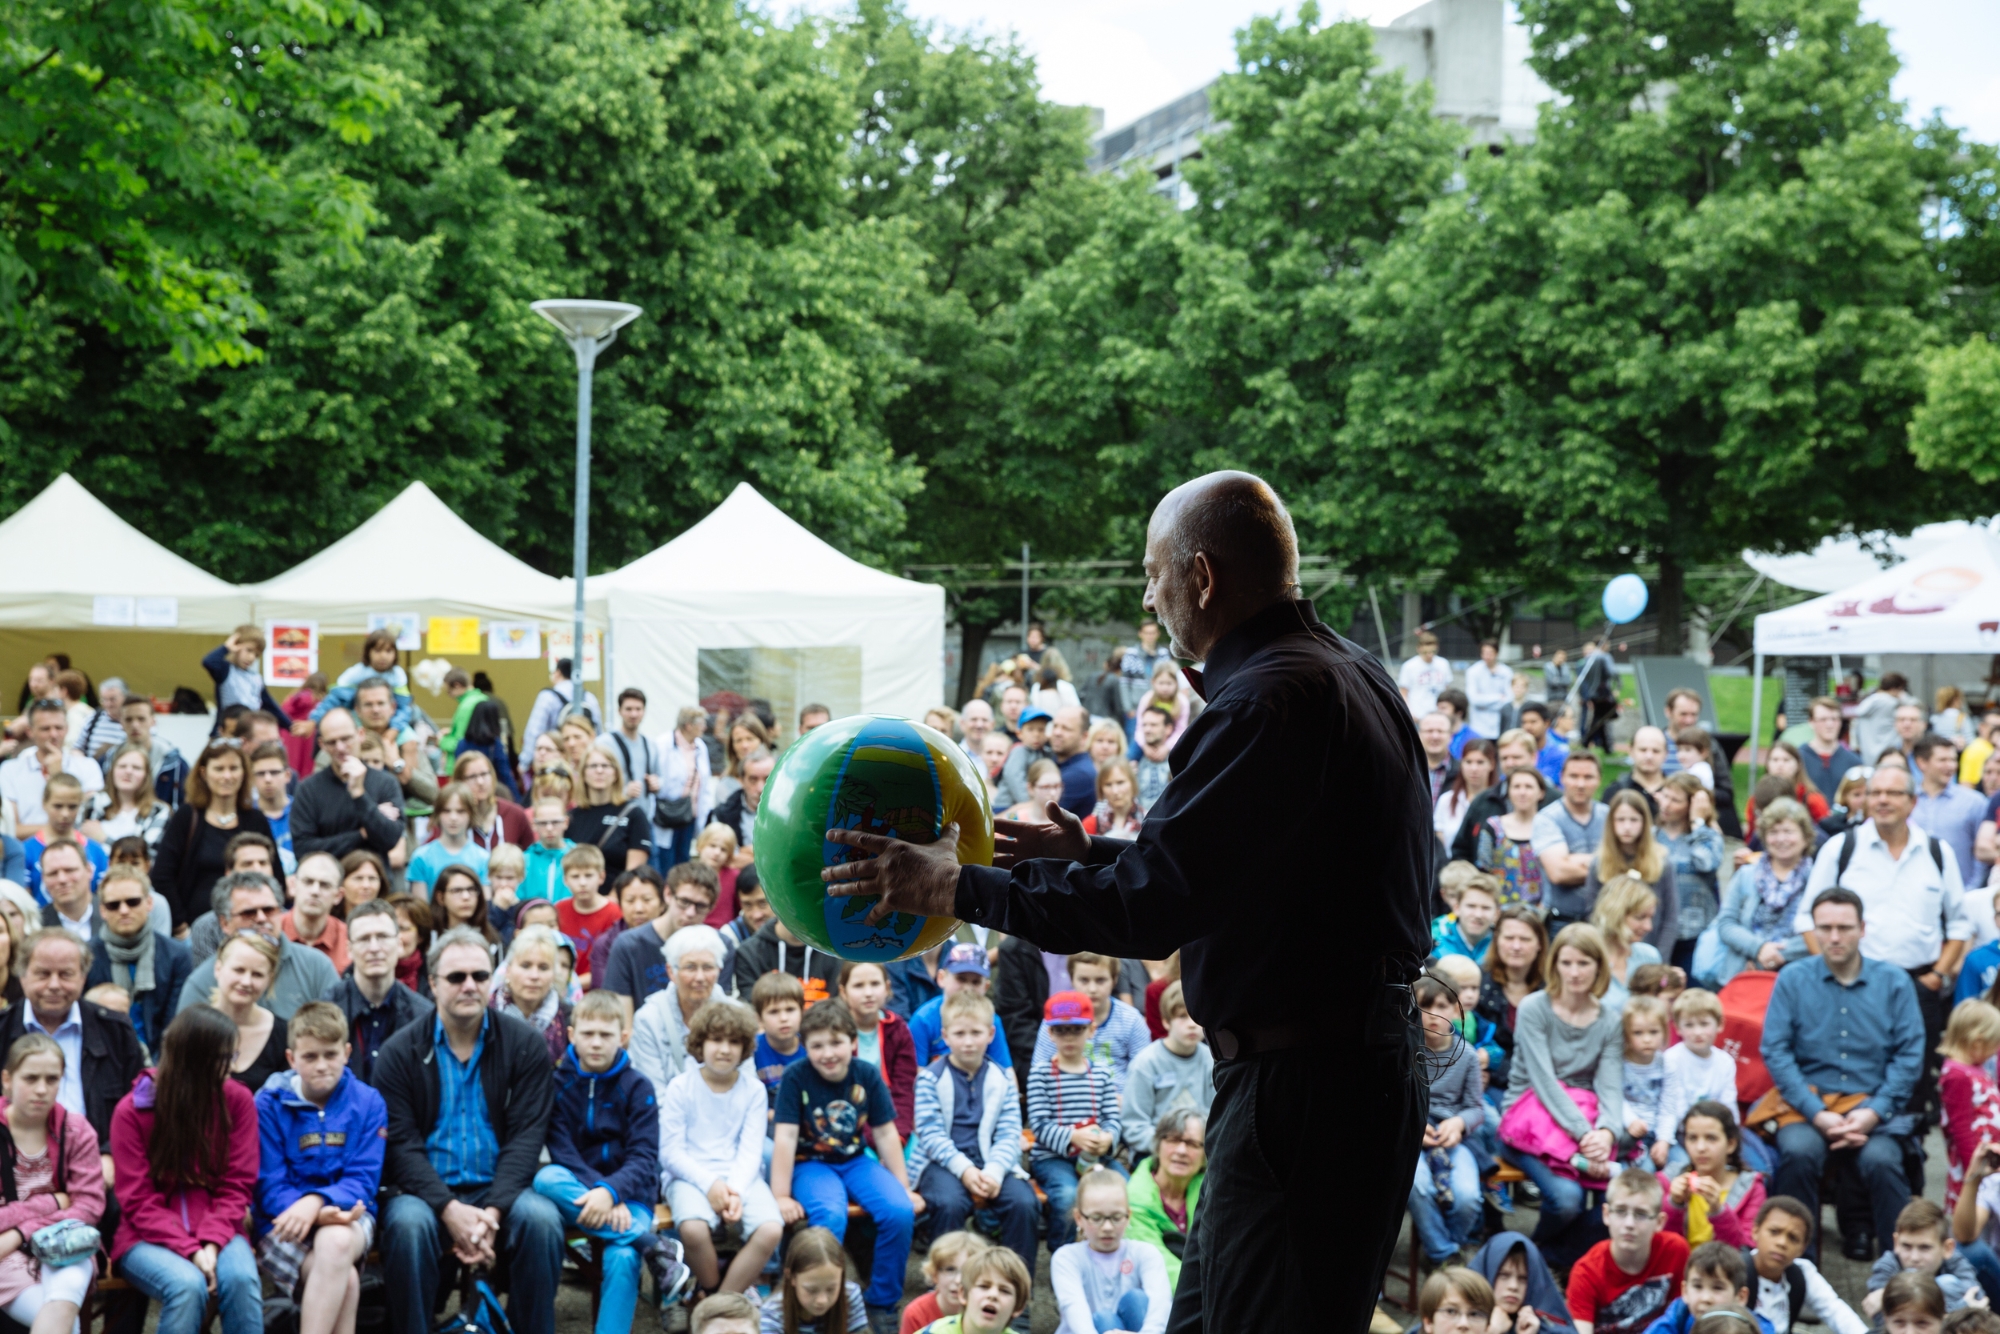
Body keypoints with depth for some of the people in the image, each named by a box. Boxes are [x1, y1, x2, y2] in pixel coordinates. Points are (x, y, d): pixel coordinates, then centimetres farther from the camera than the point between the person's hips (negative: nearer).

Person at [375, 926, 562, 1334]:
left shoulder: (525, 1046, 4)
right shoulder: (400, 1052, 2)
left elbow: (526, 1136, -4)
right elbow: (400, 1143, -6)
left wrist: (492, 1213, -19)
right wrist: (449, 1209, -22)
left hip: (500, 1192, 1)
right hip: (427, 1192, -1)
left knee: (542, 1219, -30)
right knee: (407, 1222, -33)